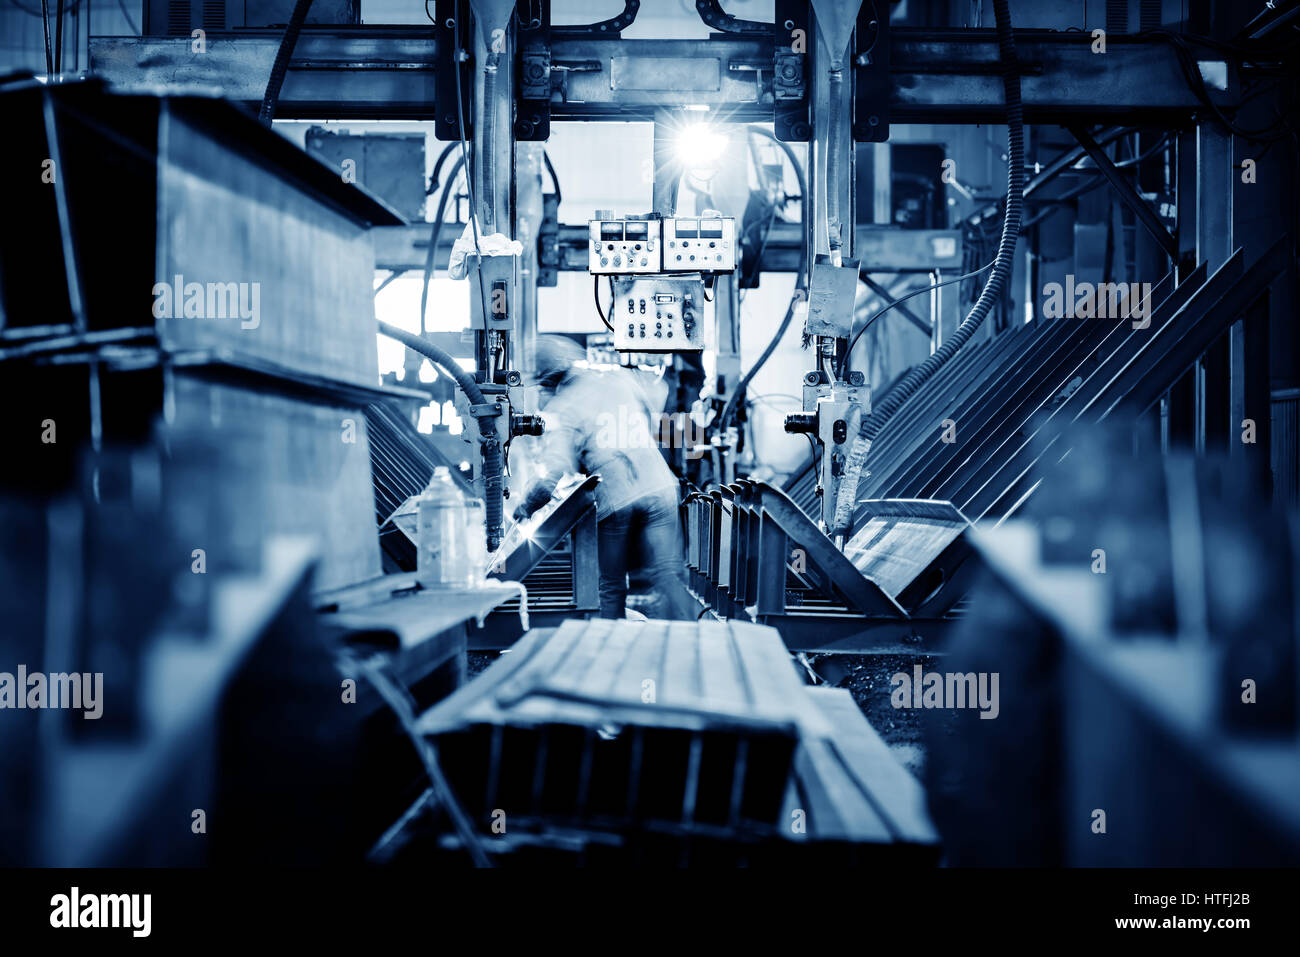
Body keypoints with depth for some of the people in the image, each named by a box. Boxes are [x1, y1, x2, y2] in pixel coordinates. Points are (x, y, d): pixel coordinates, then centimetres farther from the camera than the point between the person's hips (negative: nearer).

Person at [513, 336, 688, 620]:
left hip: (615, 500, -3)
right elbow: (654, 424, 23)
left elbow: (554, 473, -14)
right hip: (658, 488, 3)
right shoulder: (621, 377, 10)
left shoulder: (558, 410, -4)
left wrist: (525, 508, 0)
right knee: (669, 576, 2)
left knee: (612, 587, 12)